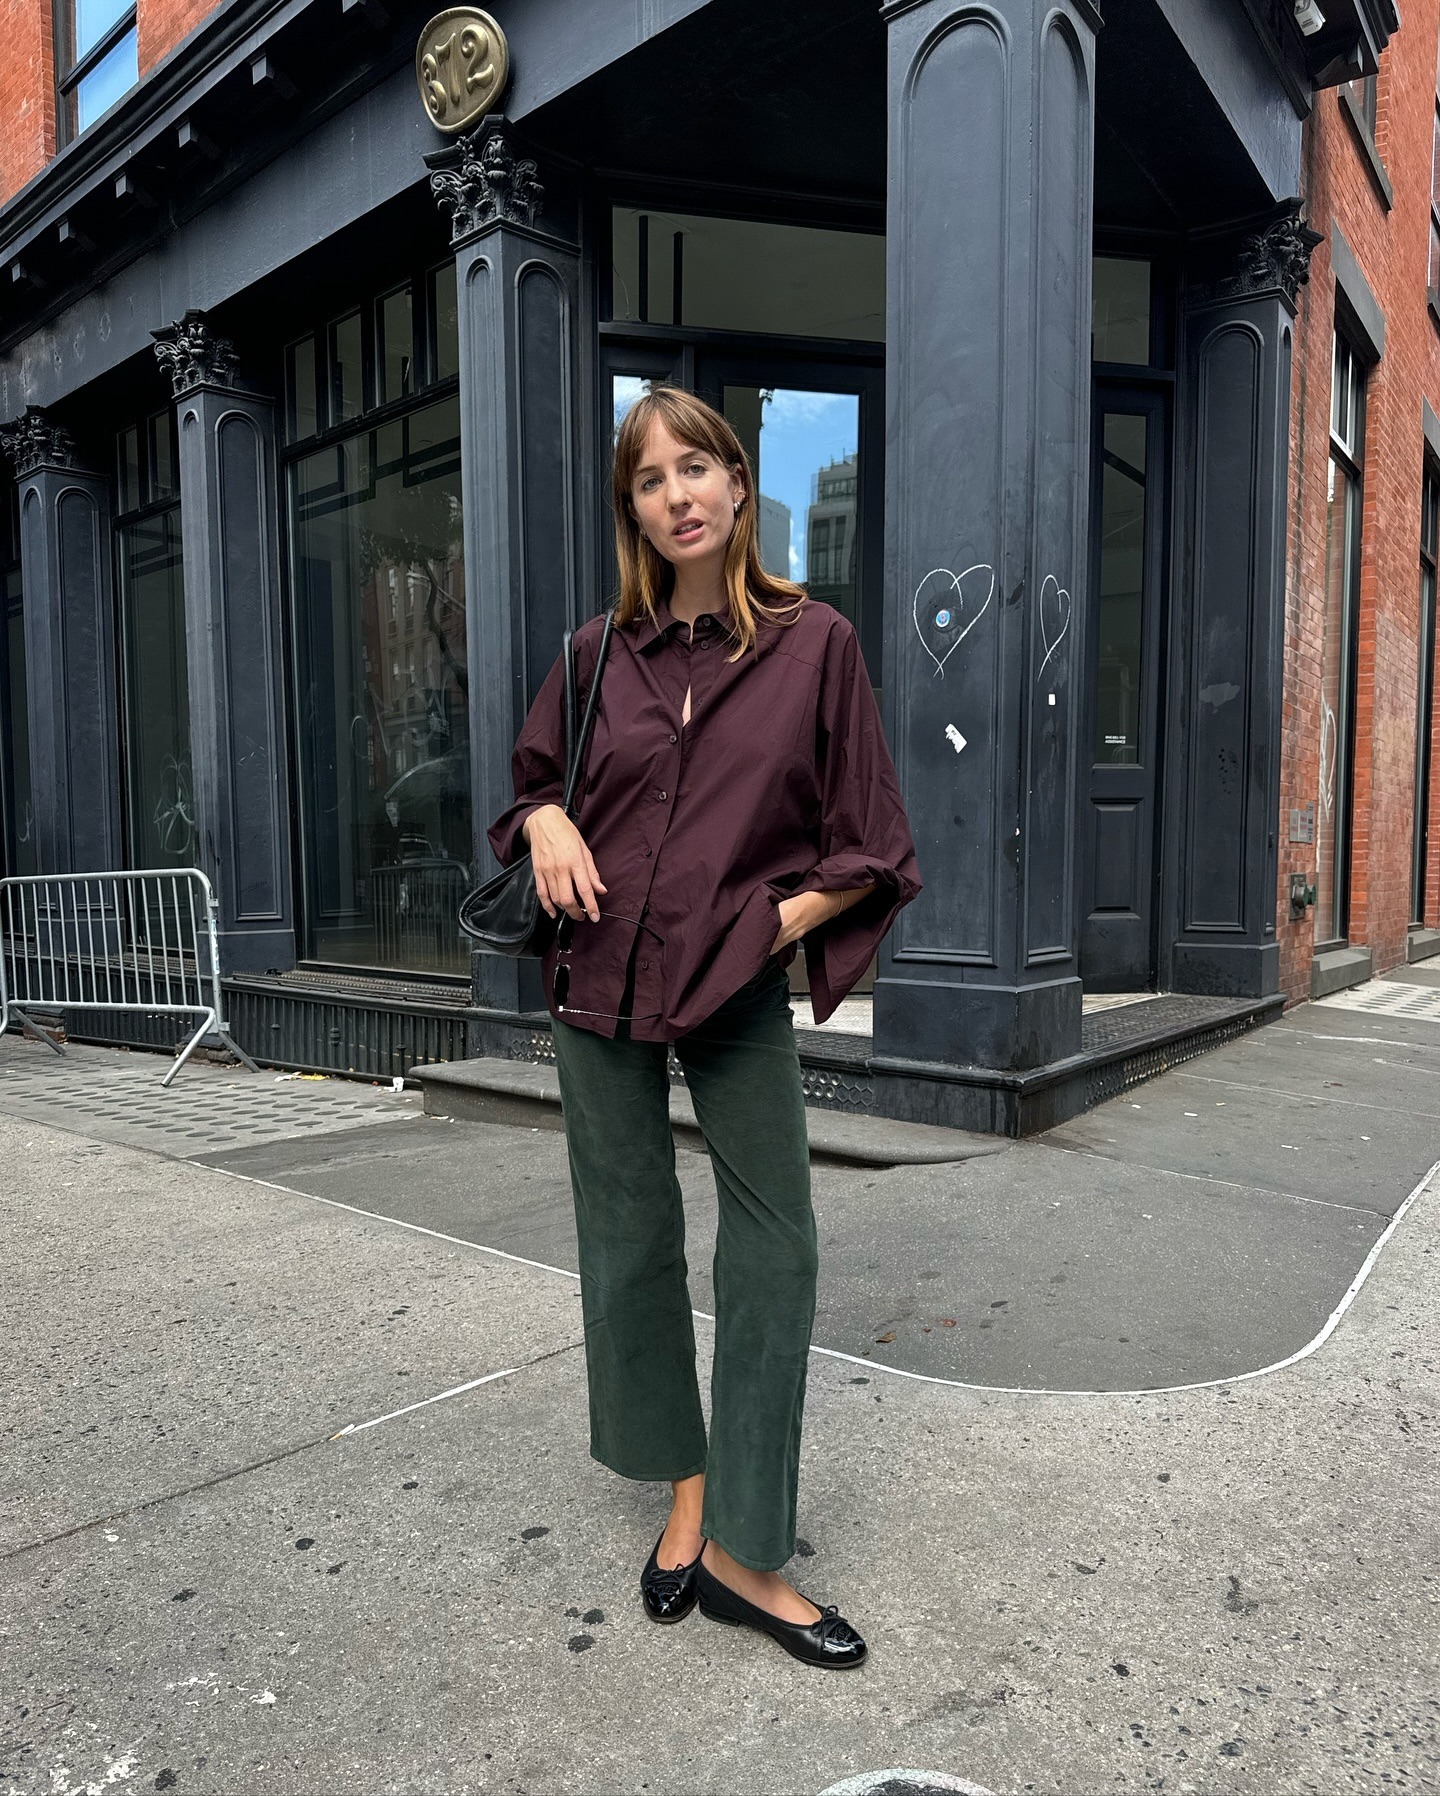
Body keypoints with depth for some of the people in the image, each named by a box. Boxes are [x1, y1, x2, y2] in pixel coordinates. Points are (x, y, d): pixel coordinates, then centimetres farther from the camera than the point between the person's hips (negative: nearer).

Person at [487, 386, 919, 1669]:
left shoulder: (814, 643, -1)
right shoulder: (600, 654, 5)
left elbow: (867, 847, 0)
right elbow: (534, 779, 18)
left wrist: (775, 924, -10)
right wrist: (546, 822, -4)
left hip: (737, 989, -2)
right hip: (600, 977, 3)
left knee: (774, 1248, -2)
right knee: (630, 1237, 10)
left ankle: (742, 1551, 15)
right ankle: (688, 1495, 31)